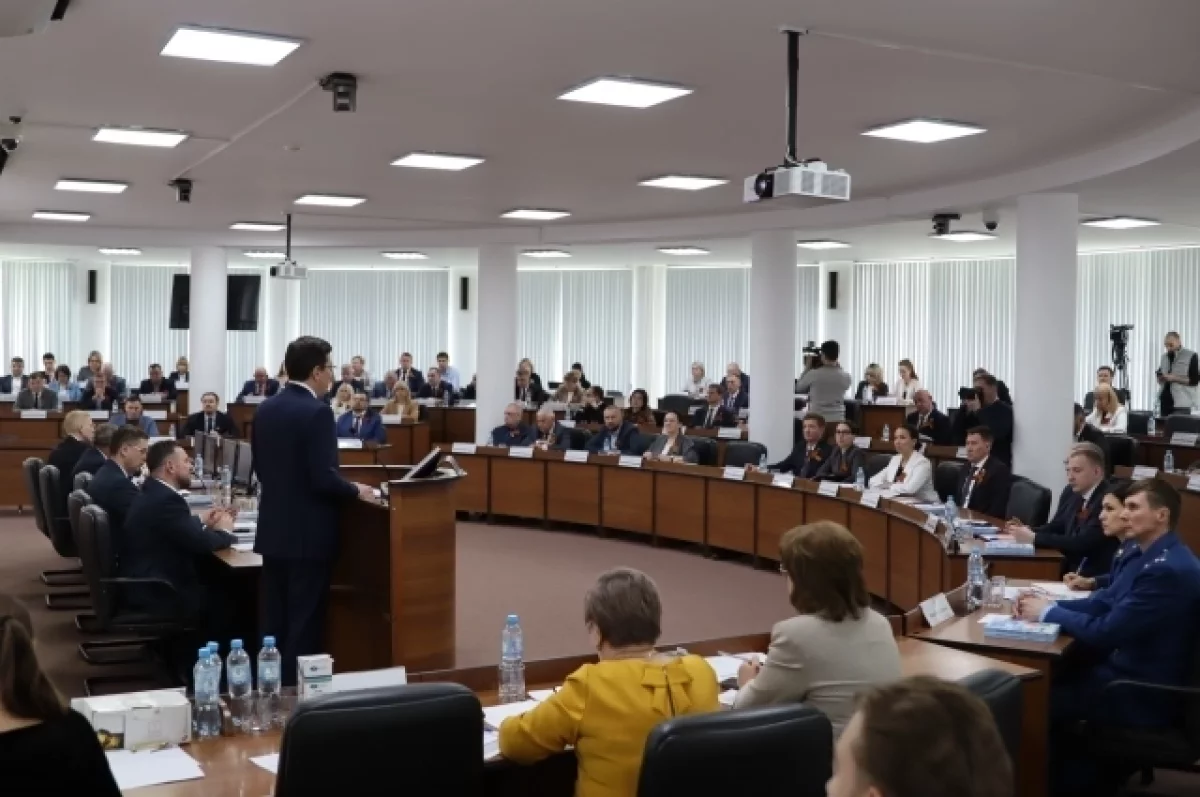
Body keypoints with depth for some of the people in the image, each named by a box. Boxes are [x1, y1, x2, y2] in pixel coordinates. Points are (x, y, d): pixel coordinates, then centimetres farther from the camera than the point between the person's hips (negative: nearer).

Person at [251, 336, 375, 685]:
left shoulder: (265, 409, 7)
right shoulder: (317, 412, -17)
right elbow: (324, 479, -22)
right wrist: (356, 491, -5)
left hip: (273, 530, 8)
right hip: (309, 535, -8)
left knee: (275, 622, 14)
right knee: (304, 624, 1)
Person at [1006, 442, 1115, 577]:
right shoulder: (1070, 492, 6)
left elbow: (1082, 543, -23)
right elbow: (1056, 527, 17)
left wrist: (1034, 538, -20)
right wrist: (1028, 531, -3)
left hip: (1098, 577, -7)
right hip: (1069, 569, 7)